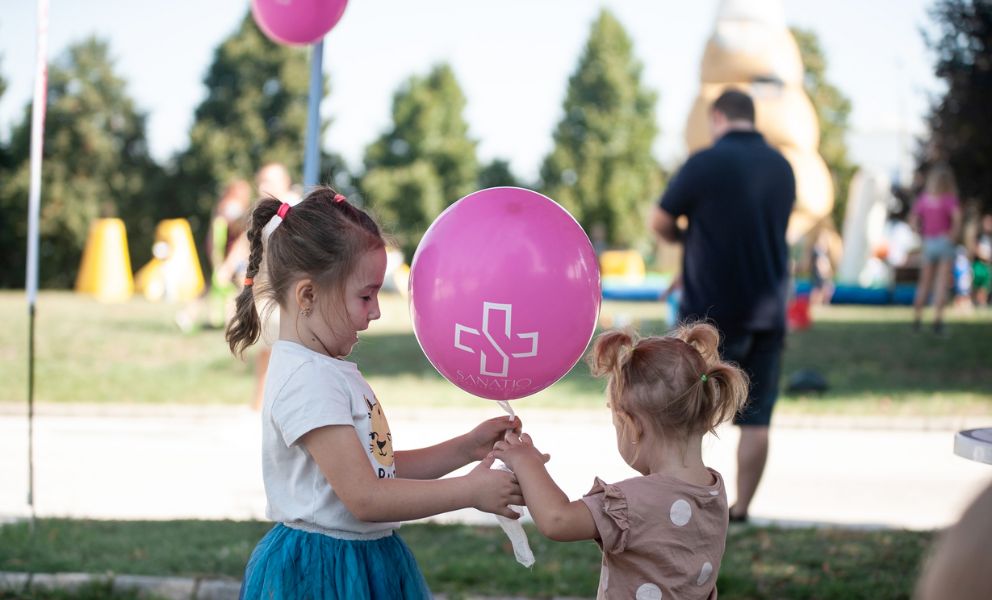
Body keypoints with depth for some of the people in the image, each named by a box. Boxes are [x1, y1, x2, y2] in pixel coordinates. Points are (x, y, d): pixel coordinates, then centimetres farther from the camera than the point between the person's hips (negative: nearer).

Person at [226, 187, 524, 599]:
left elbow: (379, 468, 14)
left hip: (363, 563, 9)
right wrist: (470, 491, -16)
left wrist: (466, 448, 5)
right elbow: (365, 498, -23)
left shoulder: (330, 370, 10)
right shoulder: (308, 381, -21)